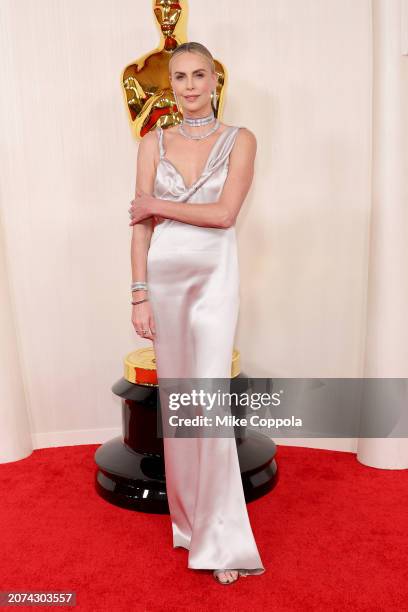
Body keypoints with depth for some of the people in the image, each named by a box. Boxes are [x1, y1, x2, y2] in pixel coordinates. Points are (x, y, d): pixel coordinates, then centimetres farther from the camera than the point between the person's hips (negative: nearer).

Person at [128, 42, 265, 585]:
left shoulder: (240, 140, 4)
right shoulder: (153, 144, 9)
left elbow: (224, 213, -10)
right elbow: (141, 225, 2)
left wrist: (158, 205, -5)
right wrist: (139, 294, -6)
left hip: (214, 278, -2)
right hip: (163, 277, 3)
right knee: (175, 398, 9)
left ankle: (220, 537, 9)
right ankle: (189, 516, 29)